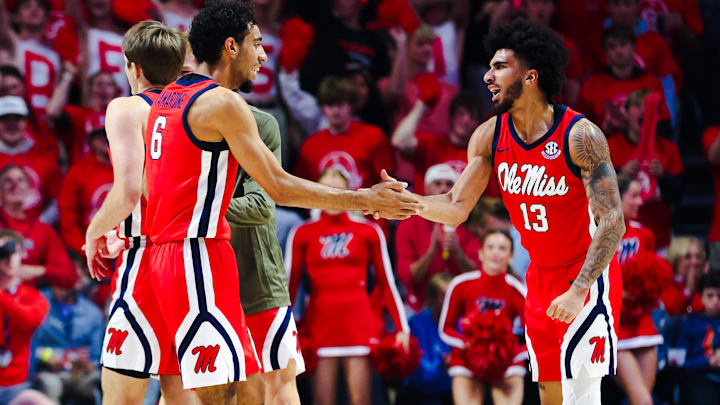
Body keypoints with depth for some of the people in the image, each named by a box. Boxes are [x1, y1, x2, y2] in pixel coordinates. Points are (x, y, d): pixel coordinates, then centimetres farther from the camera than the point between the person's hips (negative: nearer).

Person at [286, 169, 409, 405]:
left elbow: (387, 283, 9)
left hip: (359, 322, 0)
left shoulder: (368, 232, 9)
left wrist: (401, 329, 2)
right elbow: (290, 283, 8)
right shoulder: (303, 234, 10)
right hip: (320, 321, 0)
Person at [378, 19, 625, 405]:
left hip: (588, 273, -6)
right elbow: (457, 207, 1)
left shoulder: (580, 136, -22)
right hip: (541, 274, 6)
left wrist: (578, 290, -32)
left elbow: (612, 222, -24)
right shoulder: (490, 136, -4)